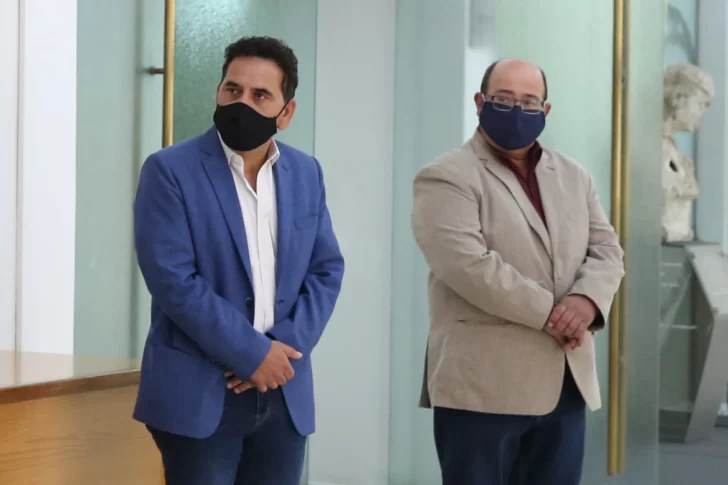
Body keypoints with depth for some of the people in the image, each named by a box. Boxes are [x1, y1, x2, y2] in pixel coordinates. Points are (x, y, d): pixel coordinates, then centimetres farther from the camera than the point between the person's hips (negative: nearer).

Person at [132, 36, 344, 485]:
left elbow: (326, 269, 8)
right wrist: (252, 353, -15)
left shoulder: (306, 173, 9)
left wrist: (286, 346, -8)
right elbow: (172, 279, -14)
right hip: (200, 392, -4)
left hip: (284, 393, 5)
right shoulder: (171, 170, -6)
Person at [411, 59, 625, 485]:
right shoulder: (447, 177, -5)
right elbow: (469, 264, -17)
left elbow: (607, 250, 10)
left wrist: (586, 300, -12)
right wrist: (550, 313, -15)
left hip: (567, 381, 6)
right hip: (483, 383, -6)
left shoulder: (573, 176, 16)